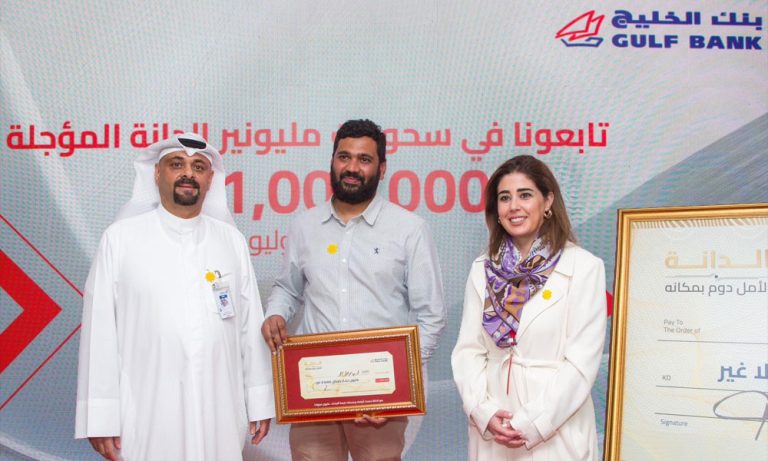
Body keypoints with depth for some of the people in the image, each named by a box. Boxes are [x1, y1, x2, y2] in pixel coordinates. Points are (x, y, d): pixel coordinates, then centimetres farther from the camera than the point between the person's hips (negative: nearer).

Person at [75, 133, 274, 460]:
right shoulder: (120, 238, -1)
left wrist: (260, 403, 5)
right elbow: (100, 330, -4)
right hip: (146, 417, -2)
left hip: (220, 414, 2)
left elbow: (251, 326, 7)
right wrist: (100, 418, -7)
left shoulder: (232, 240, 7)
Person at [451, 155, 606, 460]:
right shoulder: (482, 269, 5)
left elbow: (582, 361, -11)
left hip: (557, 432, -3)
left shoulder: (584, 267, -7)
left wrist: (531, 424, -15)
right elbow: (468, 350, 2)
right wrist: (483, 412, -12)